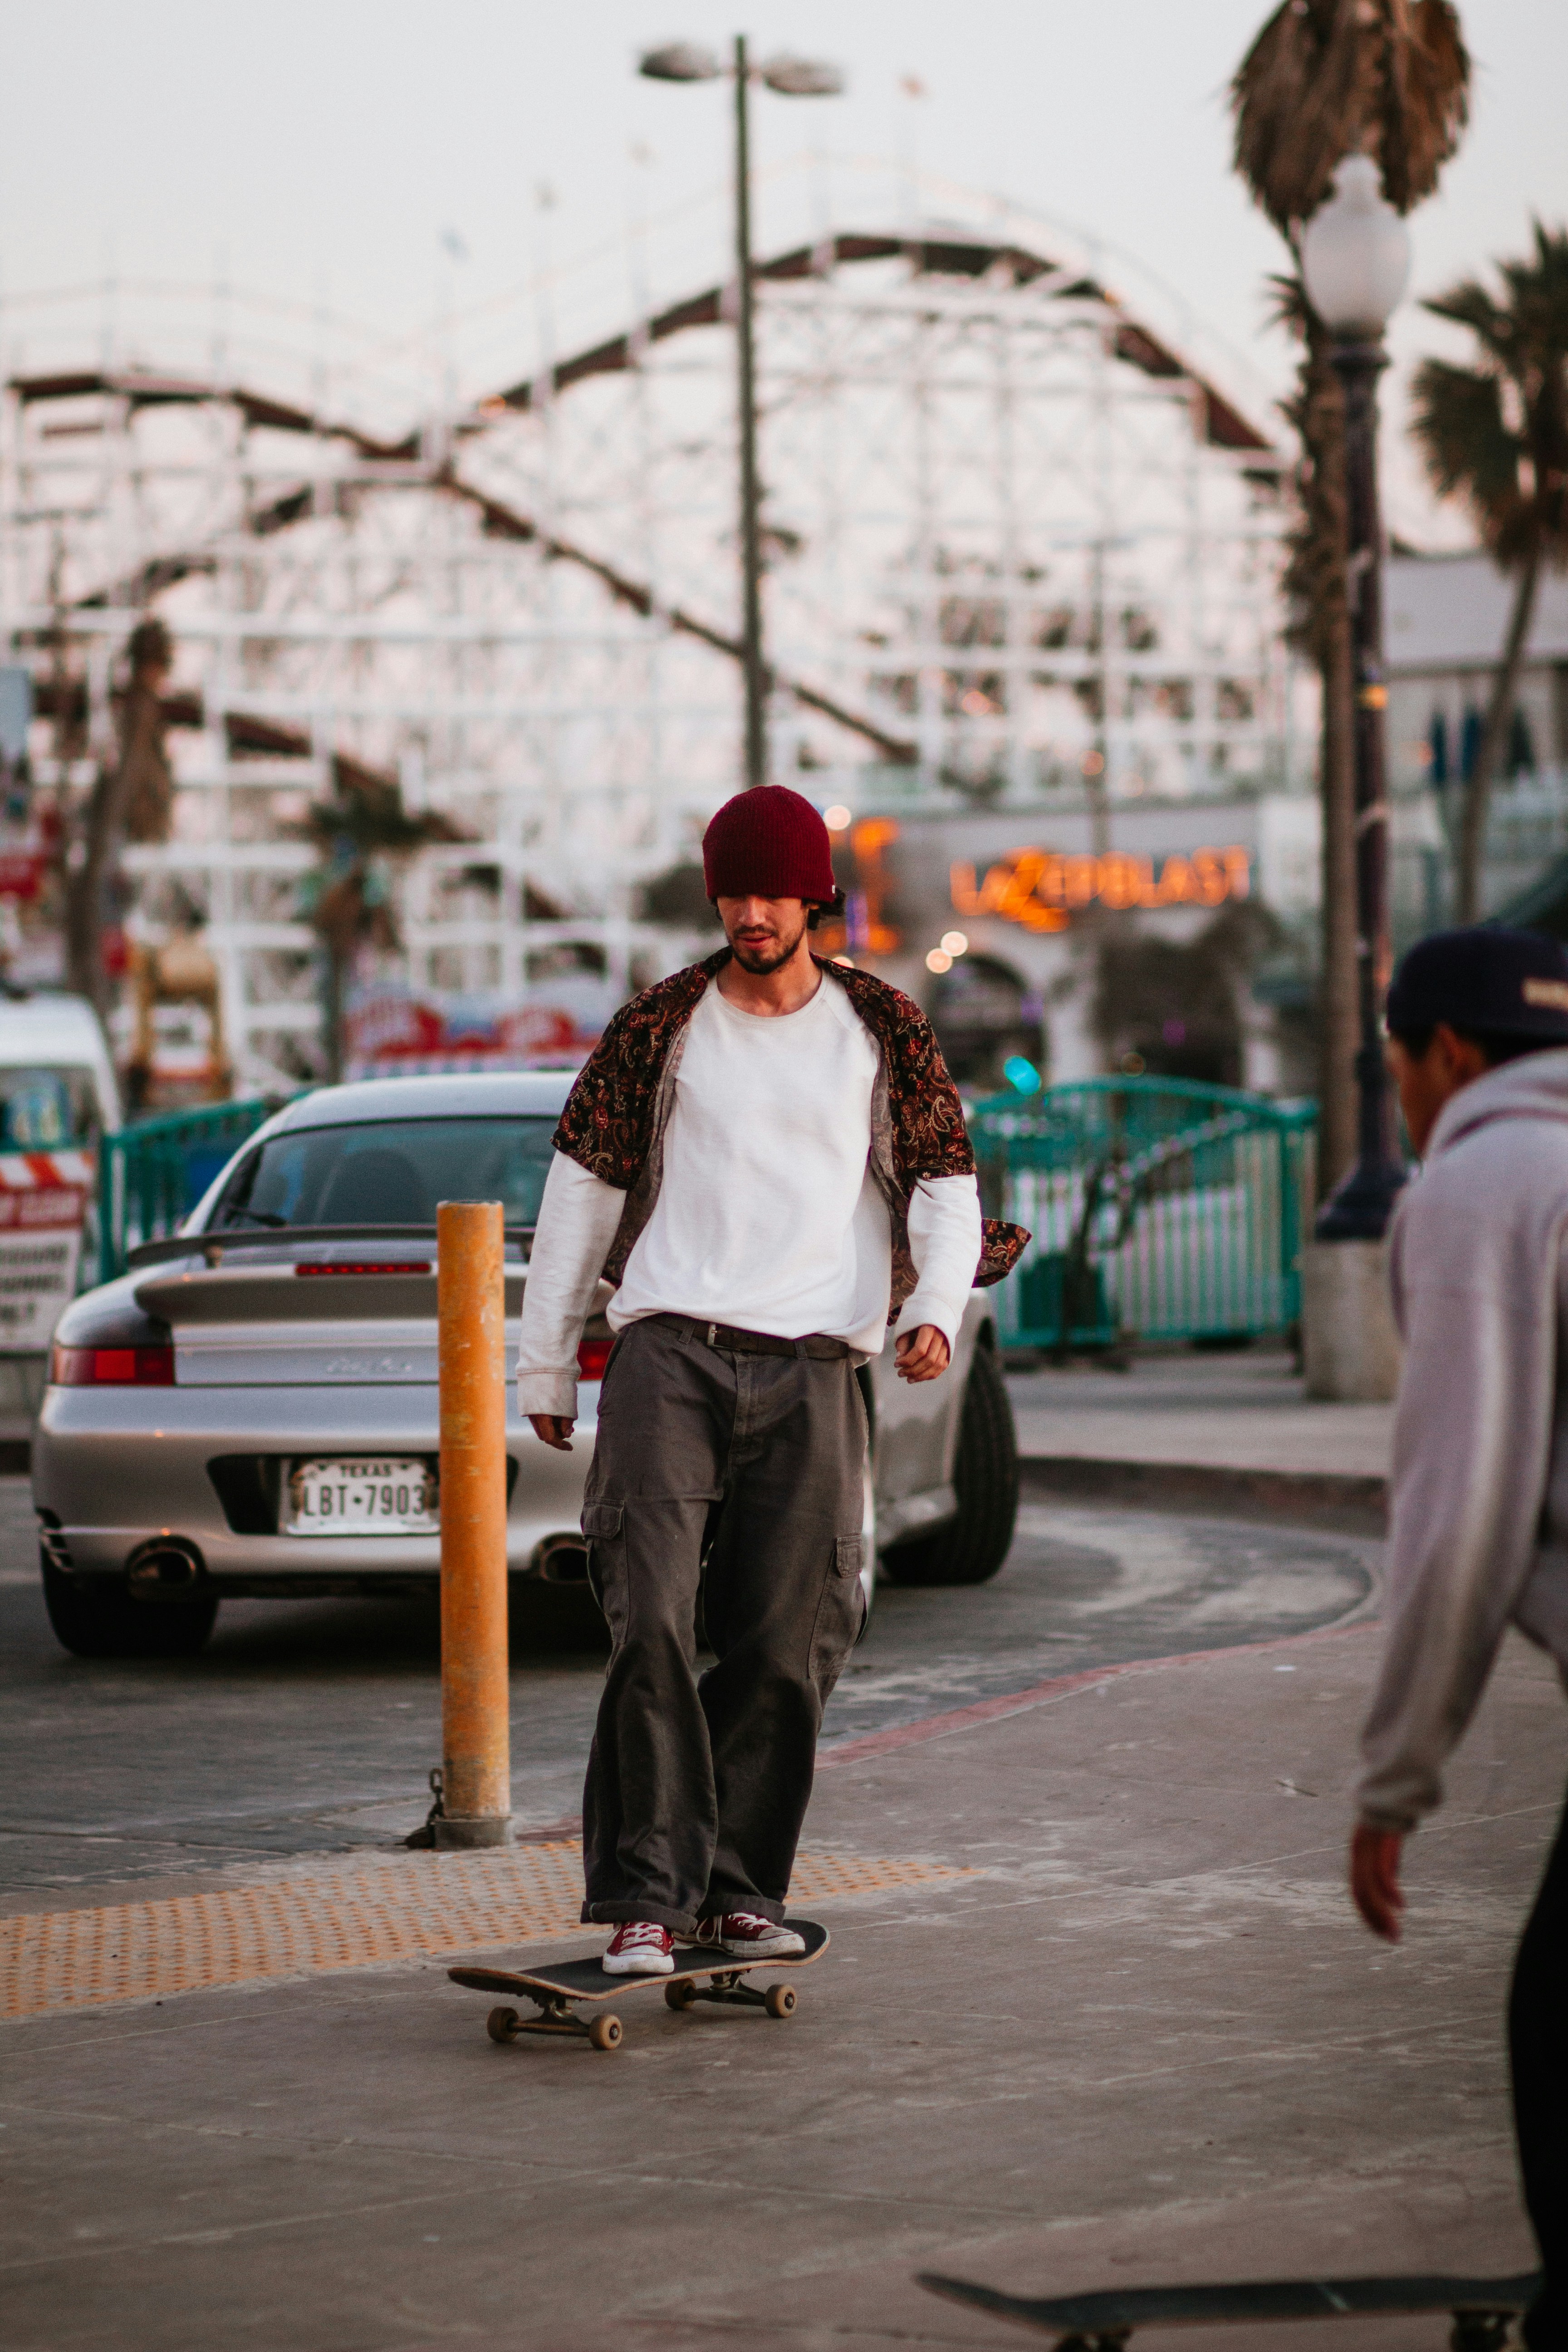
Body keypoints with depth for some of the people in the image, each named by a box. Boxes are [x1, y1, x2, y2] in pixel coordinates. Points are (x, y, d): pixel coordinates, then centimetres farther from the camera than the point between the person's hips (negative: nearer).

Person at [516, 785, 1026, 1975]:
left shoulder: (883, 1030, 11)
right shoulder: (659, 1026, 9)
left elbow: (945, 1184, 14)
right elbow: (583, 1187, 14)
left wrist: (936, 1309, -6)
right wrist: (546, 1367, 14)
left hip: (810, 1372, 1)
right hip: (669, 1352, -1)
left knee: (788, 1646, 0)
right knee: (652, 1619, -15)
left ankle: (737, 1887, 13)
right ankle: (648, 1894, -13)